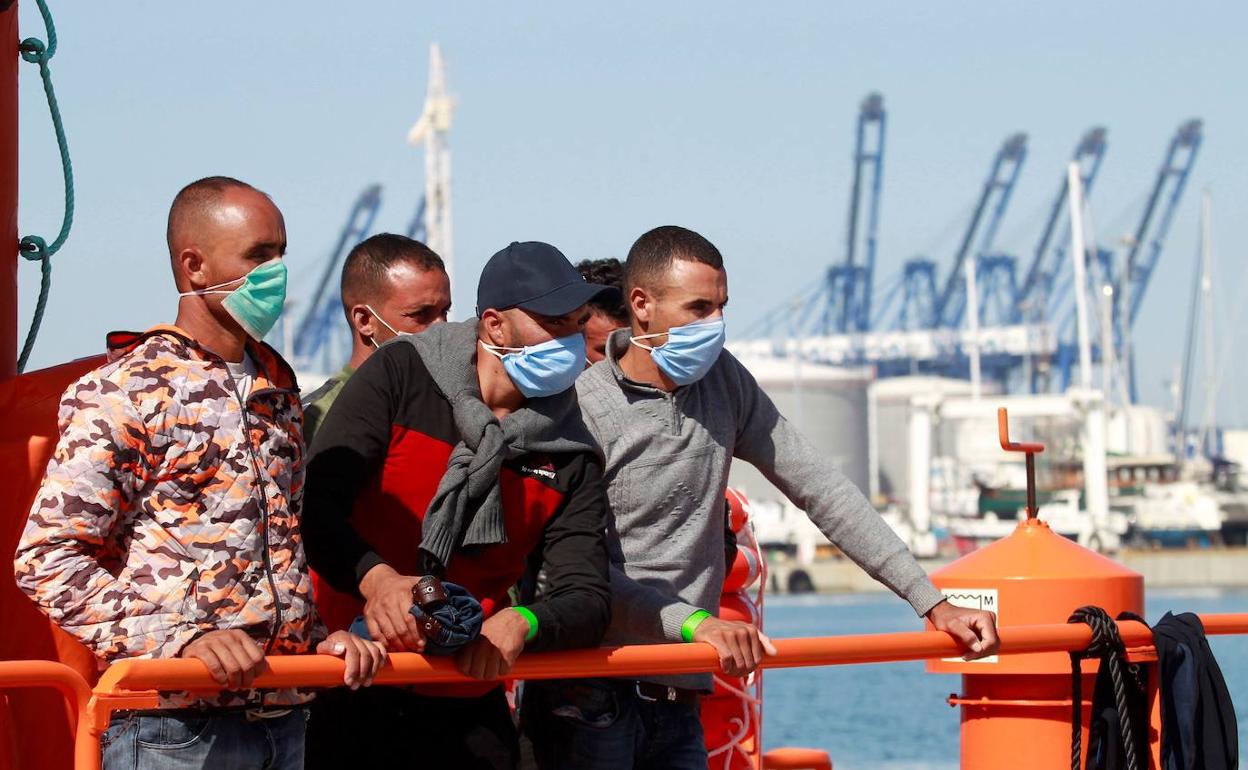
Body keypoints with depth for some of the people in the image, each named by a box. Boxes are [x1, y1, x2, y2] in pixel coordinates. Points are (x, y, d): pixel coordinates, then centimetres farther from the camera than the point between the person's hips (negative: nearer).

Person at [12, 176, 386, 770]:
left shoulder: (277, 387, 18)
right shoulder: (122, 392, -5)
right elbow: (47, 559, -11)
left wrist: (319, 639, 9)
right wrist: (181, 639, -20)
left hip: (285, 717, 6)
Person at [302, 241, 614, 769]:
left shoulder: (569, 456, 4)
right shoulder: (401, 373, -4)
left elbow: (587, 601, -2)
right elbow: (316, 503, -12)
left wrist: (522, 622, -25)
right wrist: (373, 576, -31)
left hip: (465, 710, 3)